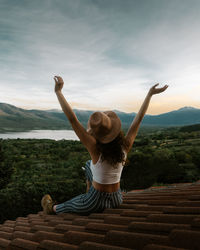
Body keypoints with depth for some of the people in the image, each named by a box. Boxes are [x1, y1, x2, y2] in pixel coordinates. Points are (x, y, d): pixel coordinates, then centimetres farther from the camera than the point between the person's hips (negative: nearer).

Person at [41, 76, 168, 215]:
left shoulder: (96, 149, -29)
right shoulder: (125, 146, -18)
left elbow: (72, 119, -32)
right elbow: (139, 118, -9)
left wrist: (58, 91, -28)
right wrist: (150, 94, 0)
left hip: (96, 203, -4)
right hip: (117, 200, 5)